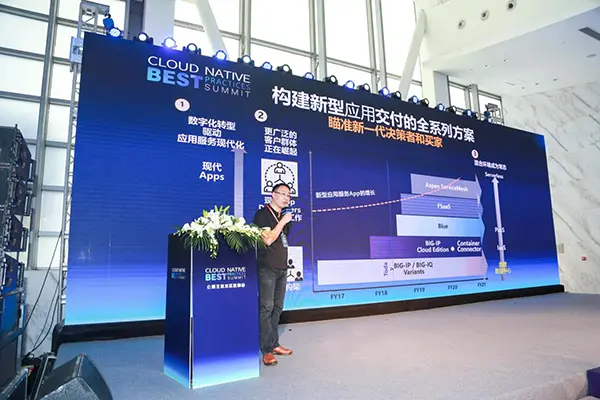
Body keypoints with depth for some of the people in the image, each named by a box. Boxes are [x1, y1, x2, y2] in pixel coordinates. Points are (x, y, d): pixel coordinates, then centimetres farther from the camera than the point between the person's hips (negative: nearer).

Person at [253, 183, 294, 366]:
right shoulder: (262, 214, -7)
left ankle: (274, 344, 20)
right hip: (267, 268, -8)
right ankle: (267, 350, -2)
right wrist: (282, 222, -14)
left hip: (281, 267, 8)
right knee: (266, 307, -6)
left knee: (277, 308, 12)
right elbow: (268, 239, -18)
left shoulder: (284, 216, 16)